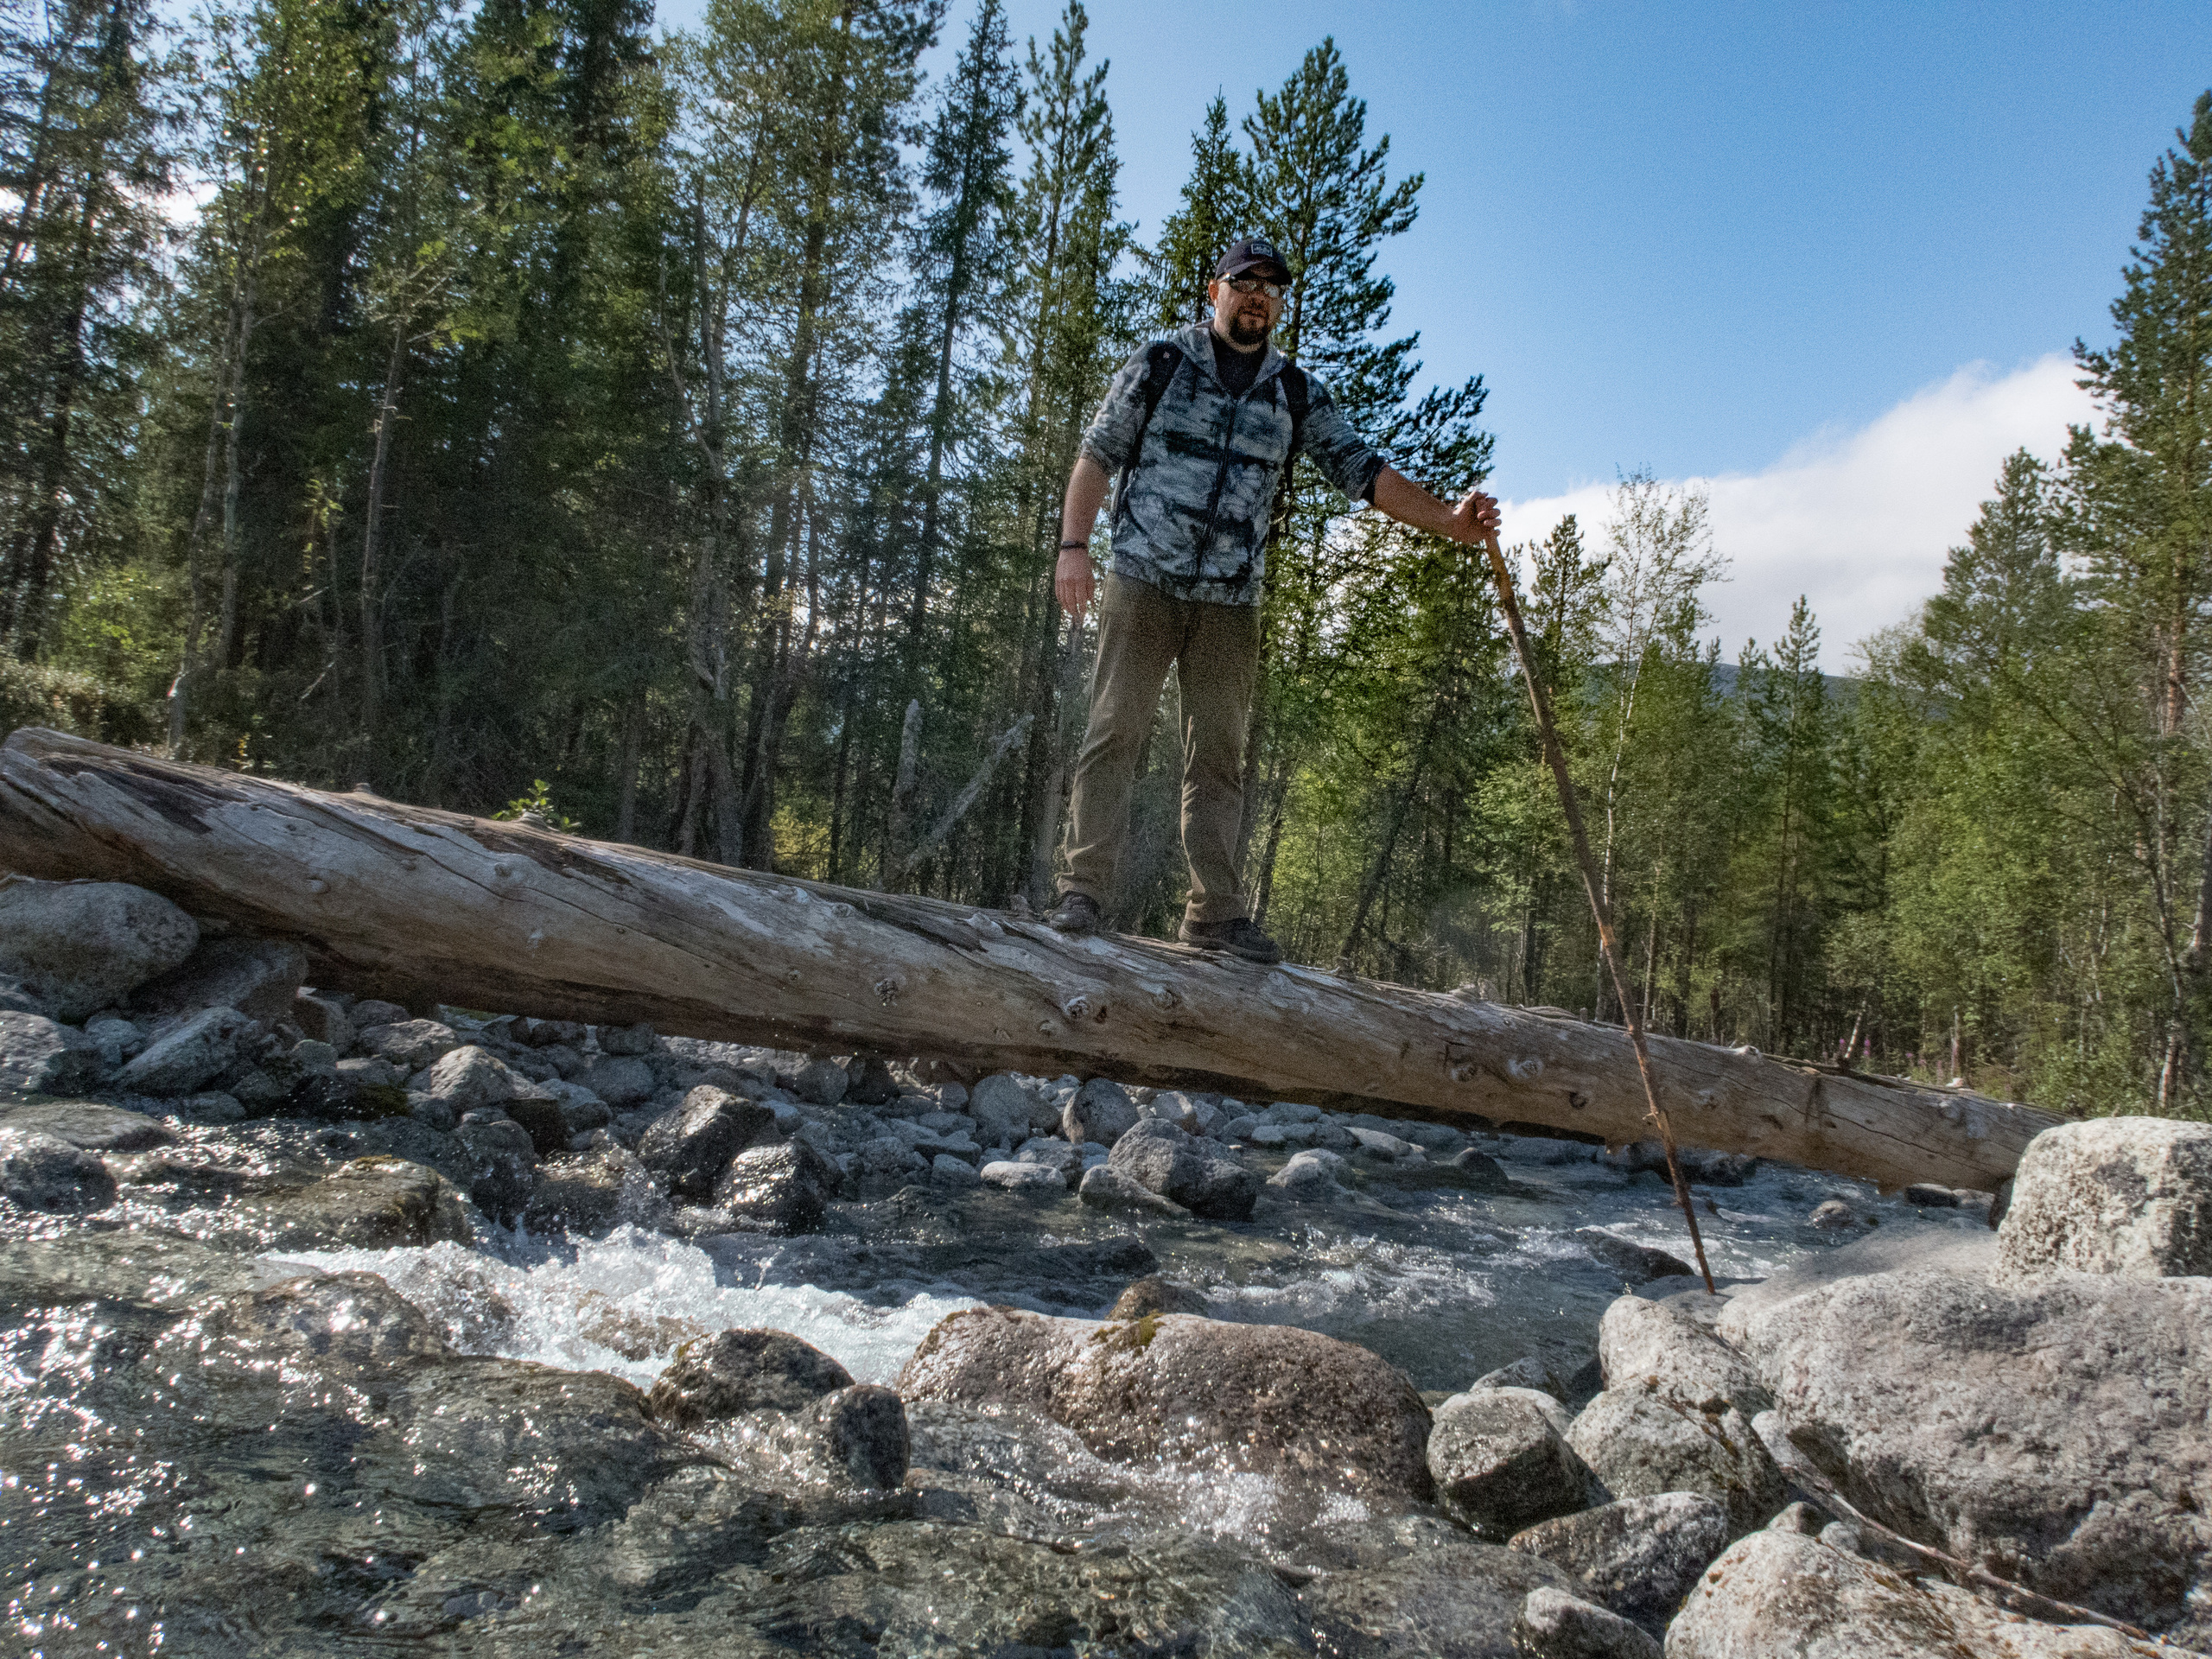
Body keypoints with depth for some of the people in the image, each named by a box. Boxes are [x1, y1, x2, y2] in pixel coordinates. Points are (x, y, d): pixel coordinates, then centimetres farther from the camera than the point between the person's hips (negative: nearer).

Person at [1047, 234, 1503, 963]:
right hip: (1143, 582, -3)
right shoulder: (1159, 364, 6)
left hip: (1231, 604, 3)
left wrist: (1448, 520, -2)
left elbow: (1362, 471, 9)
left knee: (1219, 754, 3)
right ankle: (1082, 890, -3)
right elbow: (1096, 455, 5)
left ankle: (1215, 911, 7)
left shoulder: (1298, 395, 13)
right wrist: (1073, 545, -7)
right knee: (1114, 731, -7)